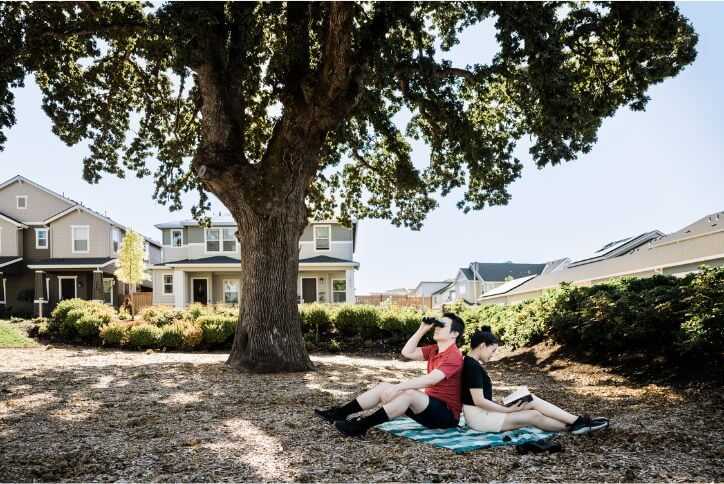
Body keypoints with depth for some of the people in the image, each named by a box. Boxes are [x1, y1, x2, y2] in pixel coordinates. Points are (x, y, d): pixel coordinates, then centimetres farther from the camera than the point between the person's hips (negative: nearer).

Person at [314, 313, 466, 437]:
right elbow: (407, 353, 5)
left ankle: (361, 426, -35)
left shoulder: (454, 355, -16)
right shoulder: (434, 350, 13)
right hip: (429, 406, 9)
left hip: (446, 414, -9)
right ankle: (340, 413, -8)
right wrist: (422, 329, 3)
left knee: (409, 393, -36)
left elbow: (431, 379, -30)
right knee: (384, 387, -4)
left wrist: (398, 387, -35)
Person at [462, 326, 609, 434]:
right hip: (479, 417, -9)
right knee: (535, 416, -8)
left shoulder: (471, 364, 12)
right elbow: (479, 400, -22)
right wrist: (508, 410, -13)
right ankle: (576, 423, 5)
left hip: (483, 413, 9)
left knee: (532, 400, 2)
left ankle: (575, 422, 1)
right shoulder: (472, 366, -19)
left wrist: (506, 408, 6)